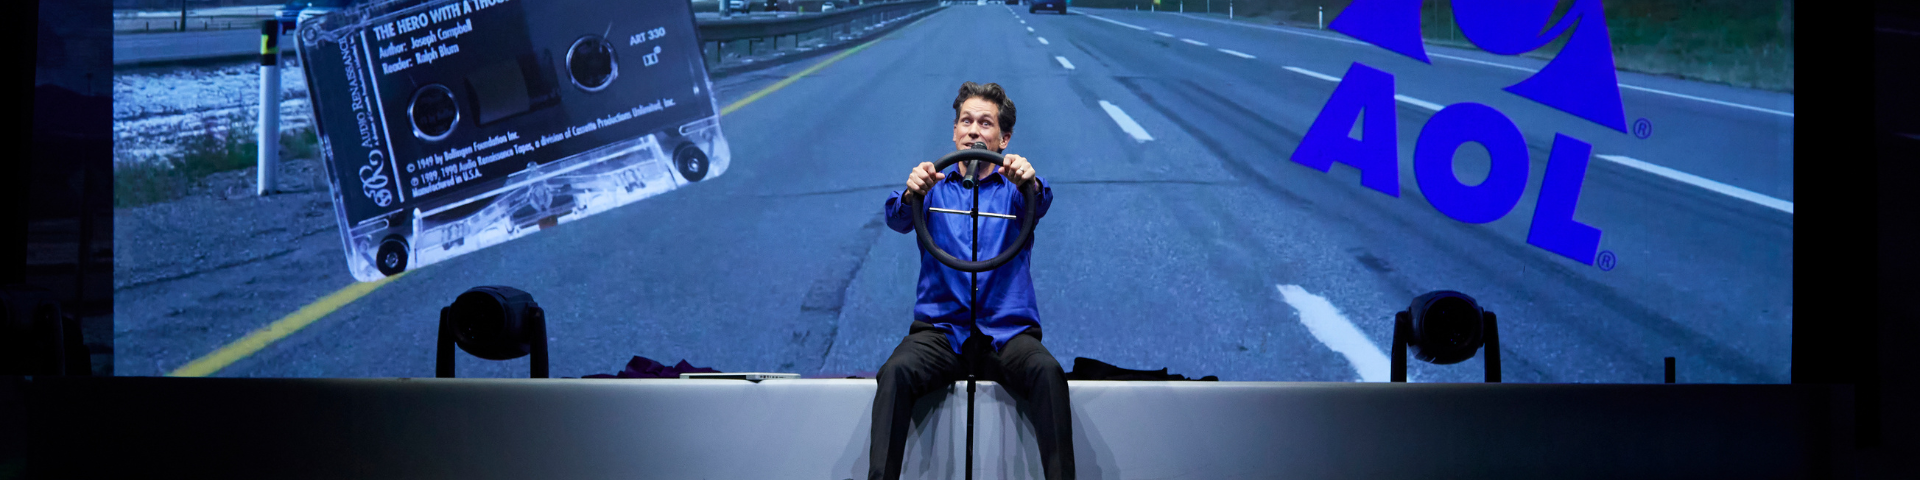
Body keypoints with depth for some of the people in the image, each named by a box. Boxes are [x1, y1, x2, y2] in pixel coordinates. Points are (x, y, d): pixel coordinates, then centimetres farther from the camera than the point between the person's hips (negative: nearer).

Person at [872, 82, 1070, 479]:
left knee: (1047, 371, -31)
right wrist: (912, 193, -34)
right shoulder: (935, 187, 13)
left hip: (1007, 331, 0)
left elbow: (1039, 204, -13)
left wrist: (1030, 183, -39)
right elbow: (898, 219, -9)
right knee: (896, 372, -30)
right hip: (940, 330, 0)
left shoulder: (1012, 188, 11)